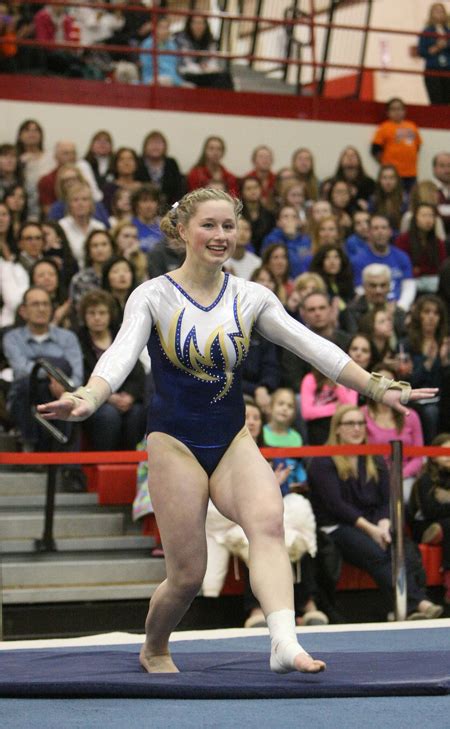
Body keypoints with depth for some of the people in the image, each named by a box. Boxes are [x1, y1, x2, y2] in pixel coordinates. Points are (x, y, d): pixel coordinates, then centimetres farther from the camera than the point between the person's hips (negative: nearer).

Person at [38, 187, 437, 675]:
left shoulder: (251, 298, 6)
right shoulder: (154, 296, -5)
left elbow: (313, 347, 2)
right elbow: (121, 355, -20)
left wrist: (378, 388, -7)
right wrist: (88, 399, -40)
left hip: (234, 441, 3)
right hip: (175, 442, -3)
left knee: (268, 520, -28)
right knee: (187, 575, -3)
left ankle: (285, 643, -45)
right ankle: (154, 650, 29)